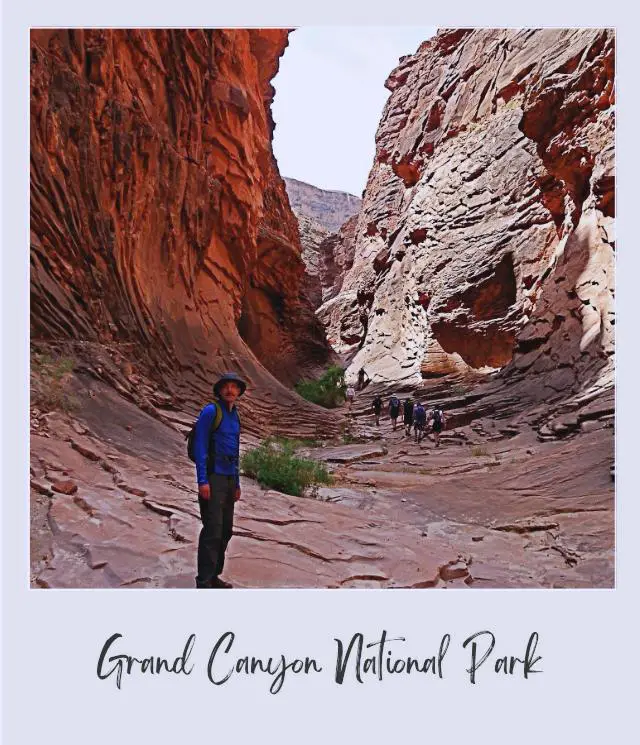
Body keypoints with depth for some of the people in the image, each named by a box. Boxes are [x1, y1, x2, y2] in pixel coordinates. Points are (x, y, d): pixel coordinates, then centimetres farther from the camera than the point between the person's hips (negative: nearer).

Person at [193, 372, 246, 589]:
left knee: (226, 531, 12)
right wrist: (202, 481, -19)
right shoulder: (210, 411, -8)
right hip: (212, 478, -8)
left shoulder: (234, 416, 16)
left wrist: (237, 483, 18)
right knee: (212, 530, -9)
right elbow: (200, 446, -13)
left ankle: (214, 576, 23)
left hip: (229, 479, 8)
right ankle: (204, 581, -2)